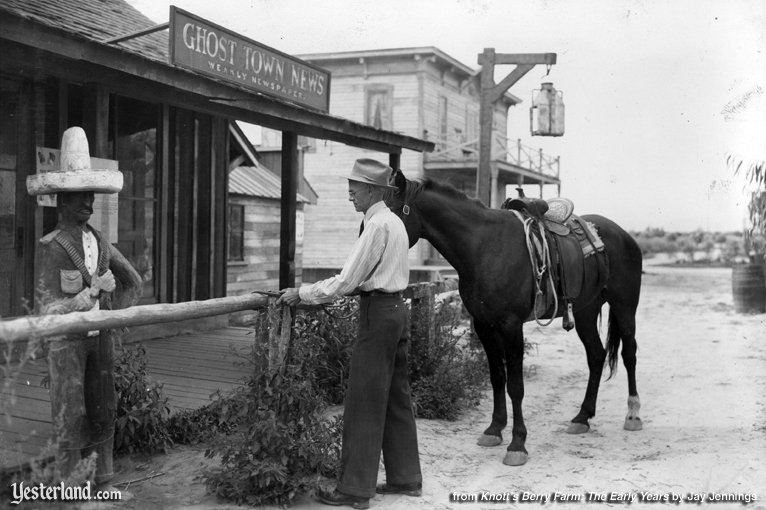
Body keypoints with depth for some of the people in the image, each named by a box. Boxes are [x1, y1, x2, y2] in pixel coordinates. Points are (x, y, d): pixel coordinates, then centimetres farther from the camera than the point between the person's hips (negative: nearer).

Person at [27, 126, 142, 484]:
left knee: (103, 410, 12)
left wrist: (114, 314, 9)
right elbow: (47, 310, -17)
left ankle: (101, 478, 25)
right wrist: (93, 293, -24)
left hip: (101, 337, 5)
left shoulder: (100, 243, 5)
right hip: (66, 339, -5)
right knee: (70, 415, 0)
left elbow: (133, 283, 19)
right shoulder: (49, 248, -12)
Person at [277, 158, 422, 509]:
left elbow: (346, 282, -17)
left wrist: (301, 294, -9)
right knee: (396, 399, 15)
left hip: (377, 315, -10)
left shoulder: (377, 225, -15)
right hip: (396, 308, 10)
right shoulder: (394, 222, 14)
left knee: (364, 404, -4)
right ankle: (405, 478, 24)